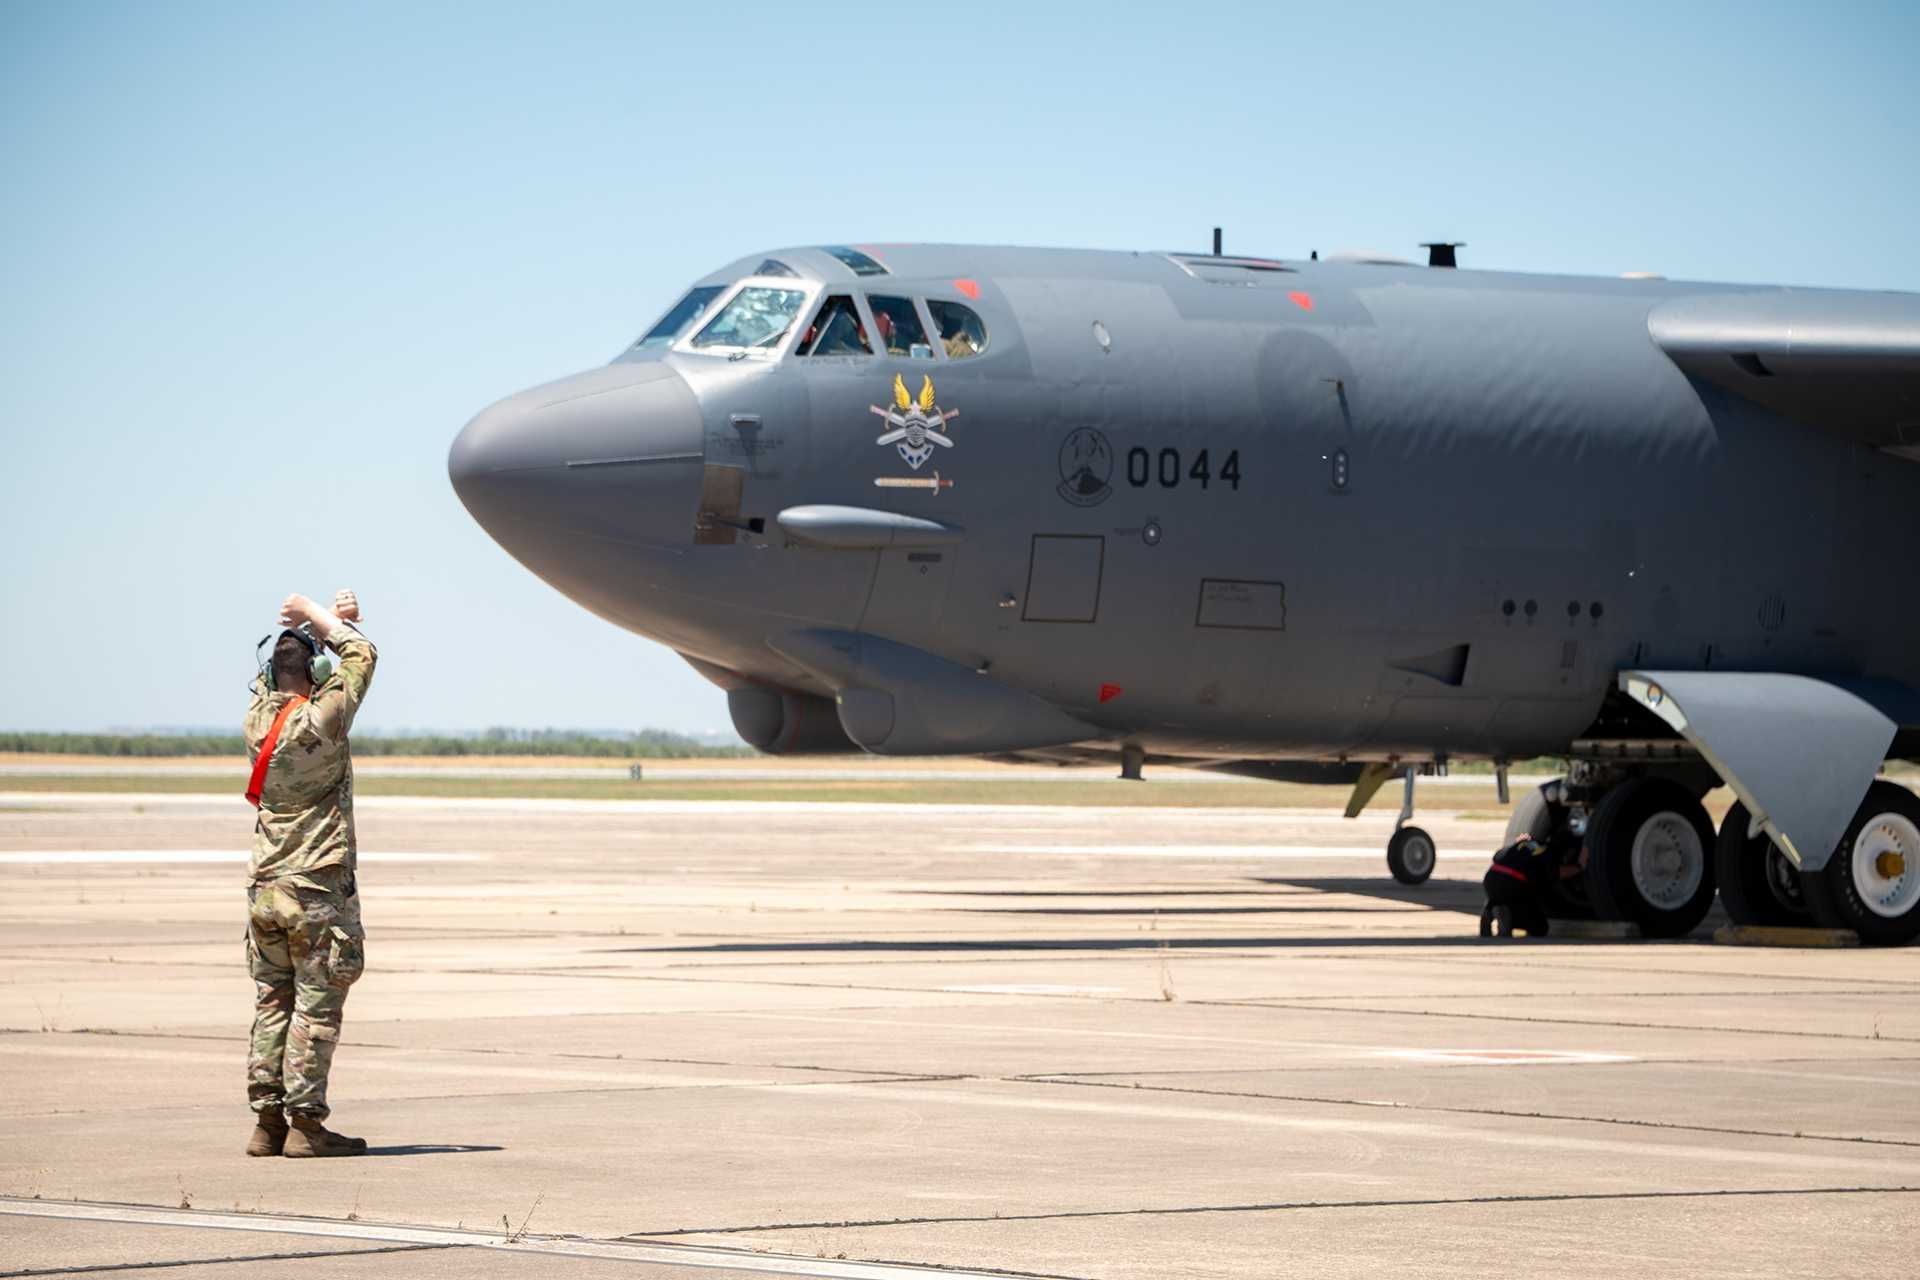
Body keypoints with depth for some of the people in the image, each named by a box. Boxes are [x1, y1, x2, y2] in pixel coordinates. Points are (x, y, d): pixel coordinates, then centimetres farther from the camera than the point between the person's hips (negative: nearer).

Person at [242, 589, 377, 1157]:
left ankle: (267, 1121, 10)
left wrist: (327, 619, 13)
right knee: (317, 1006, -2)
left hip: (265, 887, 6)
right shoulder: (323, 721, -15)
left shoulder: (259, 718, 1)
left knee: (271, 1004, 10)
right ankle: (305, 1122, -3)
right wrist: (318, 618, 10)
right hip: (318, 889, -6)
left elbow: (276, 675, 20)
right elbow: (361, 655, -1)